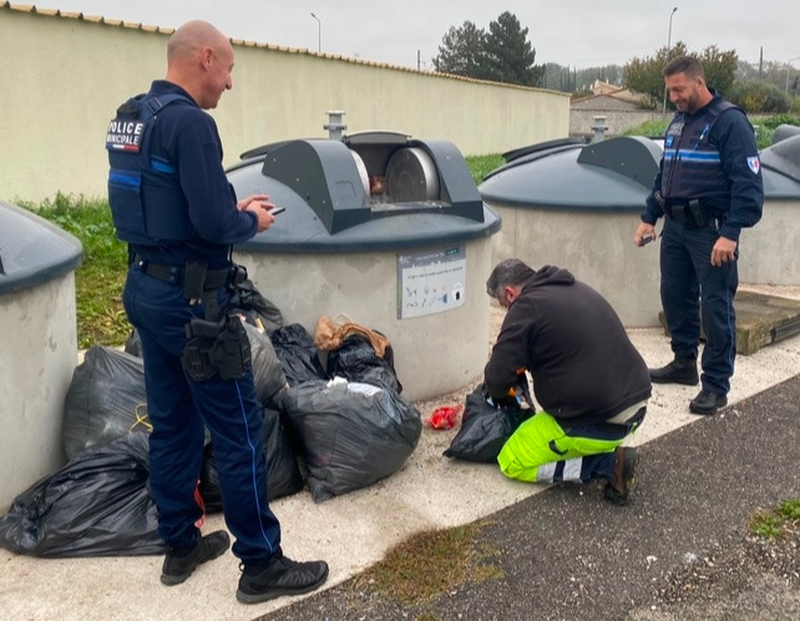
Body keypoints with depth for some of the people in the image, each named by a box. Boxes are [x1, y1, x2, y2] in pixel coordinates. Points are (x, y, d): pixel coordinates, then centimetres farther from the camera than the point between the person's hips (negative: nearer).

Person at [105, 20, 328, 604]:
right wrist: (251, 220, -3)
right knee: (239, 430, 0)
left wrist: (231, 206, 12)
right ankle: (262, 564, 12)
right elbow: (213, 224, -23)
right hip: (190, 299, -10)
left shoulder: (130, 117, 11)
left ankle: (180, 544, 30)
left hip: (146, 287, 10)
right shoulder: (190, 121, -18)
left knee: (171, 424, 17)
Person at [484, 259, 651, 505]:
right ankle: (611, 455, 11)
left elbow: (496, 382, -12)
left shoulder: (525, 307, -10)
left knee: (512, 463, 9)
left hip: (599, 422, -9)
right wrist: (527, 363, 30)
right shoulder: (578, 289, 15)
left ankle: (609, 464, -4)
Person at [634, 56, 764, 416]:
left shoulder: (729, 122, -11)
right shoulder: (678, 123, 14)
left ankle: (716, 385, 6)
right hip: (676, 227, 8)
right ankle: (684, 363, 31)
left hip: (711, 231, -8)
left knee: (715, 308, -2)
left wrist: (730, 234, -24)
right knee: (675, 296, 14)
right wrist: (649, 218, 17)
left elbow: (748, 183, -17)